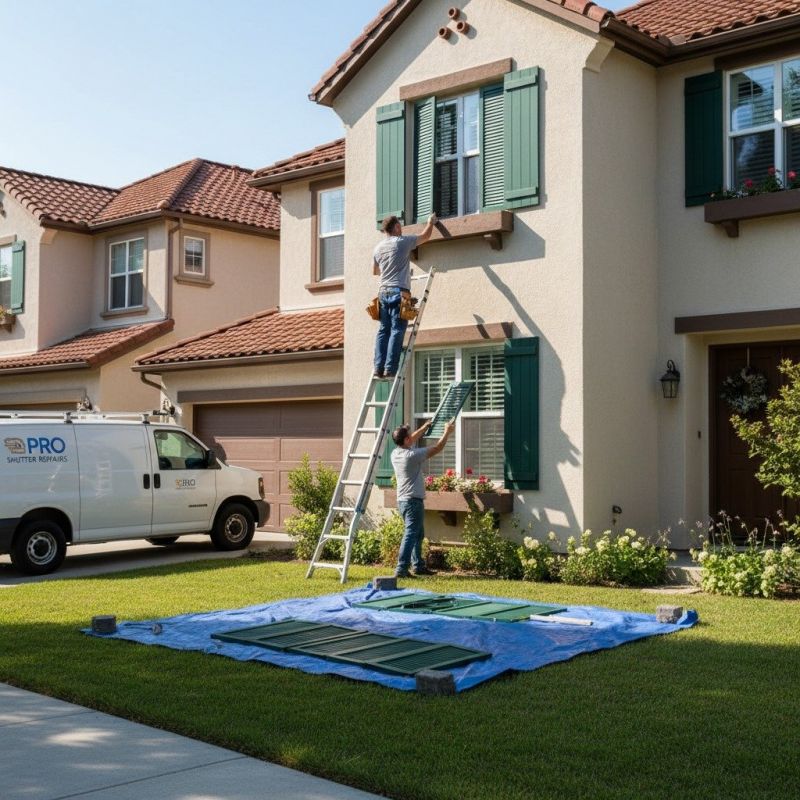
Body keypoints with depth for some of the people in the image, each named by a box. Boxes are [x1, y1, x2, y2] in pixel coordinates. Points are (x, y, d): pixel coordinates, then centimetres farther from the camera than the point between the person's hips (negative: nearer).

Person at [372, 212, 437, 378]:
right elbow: (425, 236, 11)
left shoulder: (378, 248, 13)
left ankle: (379, 368, -2)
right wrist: (431, 222, 30)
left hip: (383, 292, 6)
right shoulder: (402, 242, -2)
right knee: (397, 332, -7)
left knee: (383, 331, 5)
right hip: (399, 292, -6)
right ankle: (390, 369, -13)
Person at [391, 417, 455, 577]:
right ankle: (401, 570, -16)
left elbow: (413, 439, 25)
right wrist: (447, 432, 3)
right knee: (410, 535, -11)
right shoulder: (411, 455, -19)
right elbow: (437, 448, -11)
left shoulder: (395, 453, 5)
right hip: (413, 501, -9)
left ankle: (418, 566, 27)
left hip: (403, 501, 9)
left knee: (418, 534, 20)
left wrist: (425, 426, 31)